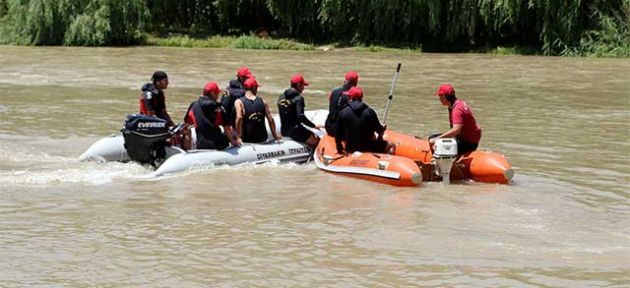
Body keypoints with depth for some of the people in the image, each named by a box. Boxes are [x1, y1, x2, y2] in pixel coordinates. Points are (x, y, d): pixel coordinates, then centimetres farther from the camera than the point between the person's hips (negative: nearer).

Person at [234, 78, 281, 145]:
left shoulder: (239, 102, -4)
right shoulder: (262, 101, 4)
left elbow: (239, 118, -18)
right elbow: (270, 119, 2)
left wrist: (238, 137, -17)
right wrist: (275, 135, 13)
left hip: (246, 140, -3)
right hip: (262, 139, 3)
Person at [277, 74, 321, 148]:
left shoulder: (281, 97, 10)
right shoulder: (298, 98, -14)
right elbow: (301, 116, -23)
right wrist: (314, 126, -14)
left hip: (284, 131, 9)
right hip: (295, 130, -9)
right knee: (316, 141, -6)